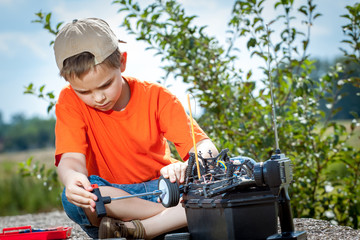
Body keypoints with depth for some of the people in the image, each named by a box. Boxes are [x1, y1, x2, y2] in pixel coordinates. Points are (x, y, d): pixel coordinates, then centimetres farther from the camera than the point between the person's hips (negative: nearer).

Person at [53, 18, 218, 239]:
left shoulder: (156, 97, -9)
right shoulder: (70, 101, -8)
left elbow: (205, 147, -18)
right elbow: (71, 157, -20)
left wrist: (187, 168, -43)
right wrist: (72, 177, -46)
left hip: (159, 188, 0)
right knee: (73, 198, -35)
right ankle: (177, 216, -24)